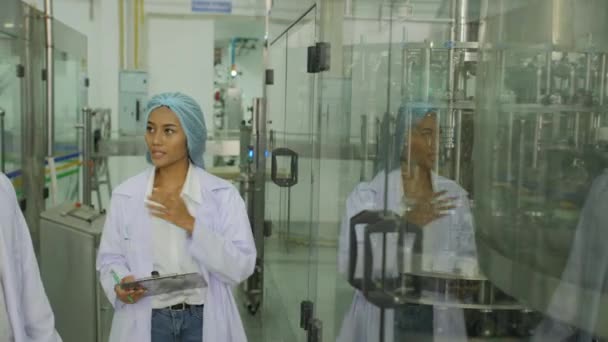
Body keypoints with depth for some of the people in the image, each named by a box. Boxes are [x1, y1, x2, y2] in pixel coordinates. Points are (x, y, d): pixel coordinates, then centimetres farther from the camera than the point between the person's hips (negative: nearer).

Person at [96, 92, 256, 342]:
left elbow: (241, 267, -12)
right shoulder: (125, 195, -2)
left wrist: (190, 223, -20)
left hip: (205, 321, -1)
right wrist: (120, 285, -19)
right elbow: (110, 258, 2)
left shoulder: (223, 195, -8)